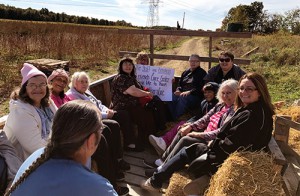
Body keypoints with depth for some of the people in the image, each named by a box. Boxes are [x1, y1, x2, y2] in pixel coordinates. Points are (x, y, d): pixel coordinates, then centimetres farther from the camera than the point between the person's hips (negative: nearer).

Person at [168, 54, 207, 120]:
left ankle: (176, 119, -37)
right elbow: (180, 84, 25)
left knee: (182, 99, -38)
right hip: (182, 93, 5)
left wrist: (189, 92, -20)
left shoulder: (202, 73, 8)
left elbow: (200, 88, -5)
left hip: (195, 96, -5)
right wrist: (178, 90, 0)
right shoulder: (186, 72, 25)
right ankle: (171, 118, -27)